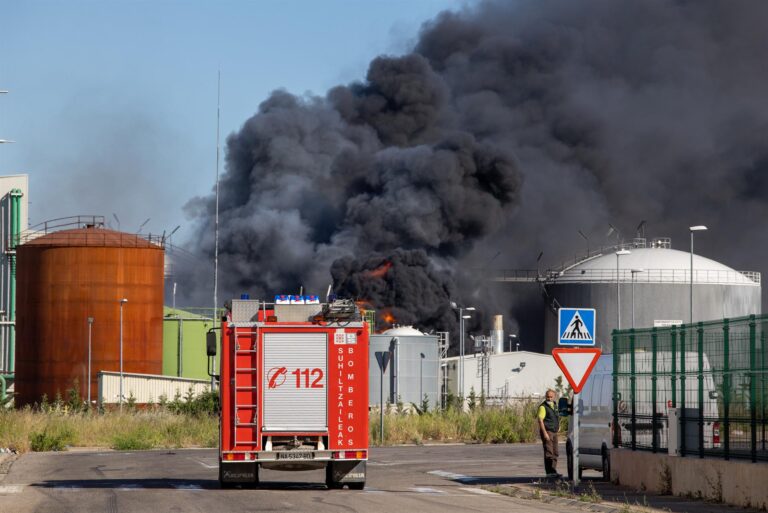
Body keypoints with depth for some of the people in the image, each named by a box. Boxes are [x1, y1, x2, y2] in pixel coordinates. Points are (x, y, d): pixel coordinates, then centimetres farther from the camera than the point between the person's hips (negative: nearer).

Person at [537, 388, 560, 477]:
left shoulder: (554, 405, 14)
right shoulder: (543, 407, -11)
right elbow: (540, 420, -19)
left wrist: (558, 425, 19)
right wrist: (544, 433, -25)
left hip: (554, 432, 8)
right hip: (547, 431, -8)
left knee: (555, 453, 9)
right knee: (549, 452, -11)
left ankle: (553, 471, 14)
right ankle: (550, 472, -13)